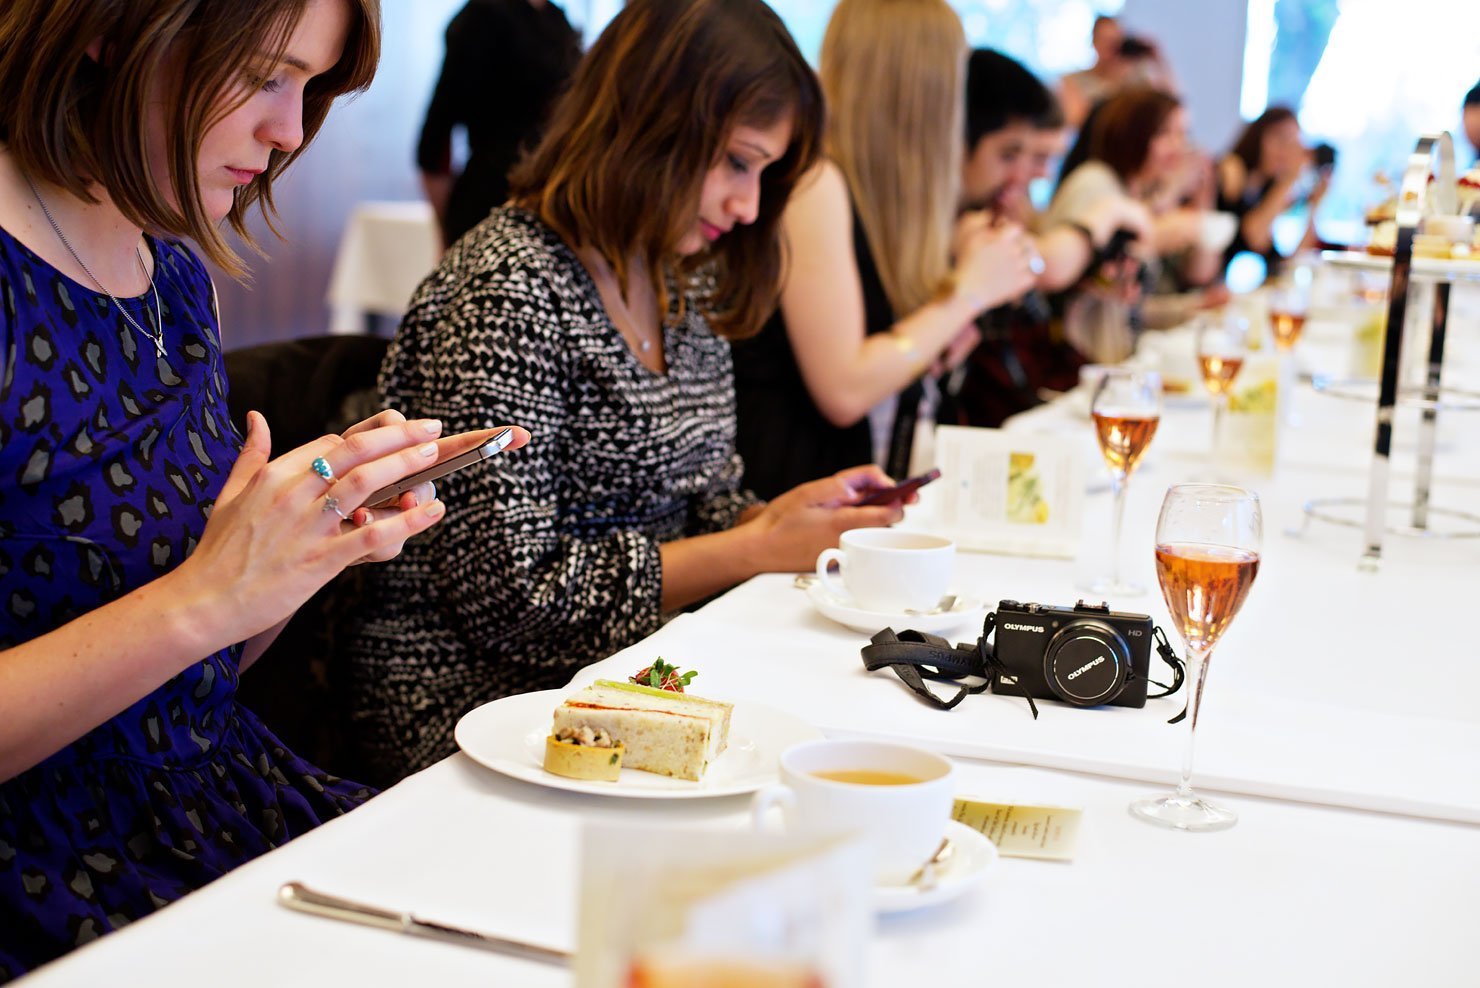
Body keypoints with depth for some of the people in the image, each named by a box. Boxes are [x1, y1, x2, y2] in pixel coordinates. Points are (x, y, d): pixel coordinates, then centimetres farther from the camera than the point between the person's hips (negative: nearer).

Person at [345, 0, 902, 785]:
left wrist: (780, 513, -3)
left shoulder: (689, 287, 10)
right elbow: (512, 596, -20)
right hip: (484, 703, -8)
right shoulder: (504, 293, -17)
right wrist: (758, 549, -15)